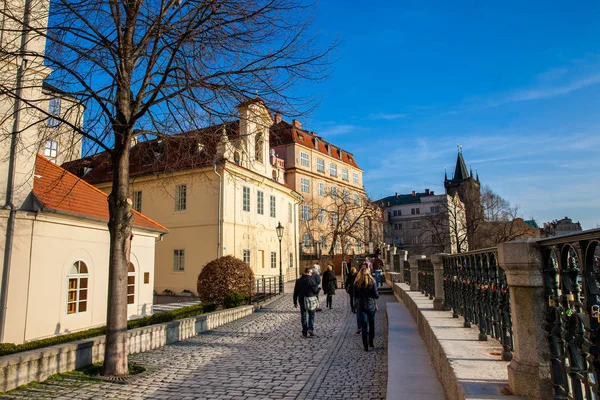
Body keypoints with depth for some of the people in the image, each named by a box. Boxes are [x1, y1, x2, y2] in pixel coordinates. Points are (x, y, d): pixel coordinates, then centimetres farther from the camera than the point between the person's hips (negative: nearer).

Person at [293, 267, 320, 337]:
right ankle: (310, 329, -4)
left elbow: (295, 292, 8)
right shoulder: (310, 280, -12)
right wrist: (318, 290, 12)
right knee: (311, 314, 10)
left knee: (303, 316, 10)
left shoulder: (298, 280, 5)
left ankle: (305, 332, 11)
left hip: (301, 301, 4)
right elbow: (315, 290, -12)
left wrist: (295, 302, 14)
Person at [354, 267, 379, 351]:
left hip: (361, 306, 0)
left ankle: (366, 346, 6)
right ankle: (371, 342, 27)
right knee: (372, 324, 18)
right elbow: (376, 295, -8)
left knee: (364, 326, 6)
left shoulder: (357, 283, -6)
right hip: (371, 305, 0)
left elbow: (355, 295, 1)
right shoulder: (372, 282, -8)